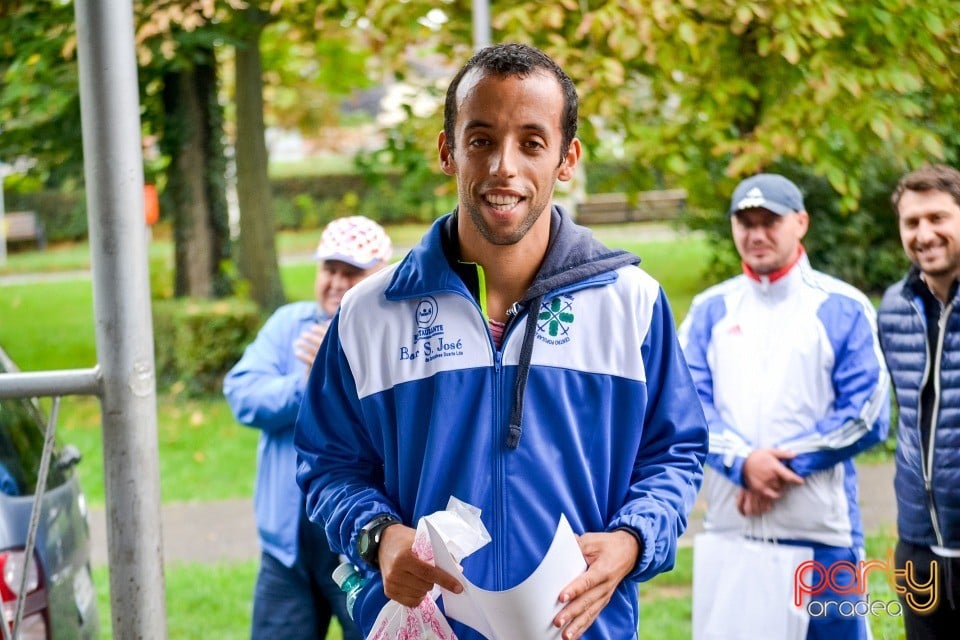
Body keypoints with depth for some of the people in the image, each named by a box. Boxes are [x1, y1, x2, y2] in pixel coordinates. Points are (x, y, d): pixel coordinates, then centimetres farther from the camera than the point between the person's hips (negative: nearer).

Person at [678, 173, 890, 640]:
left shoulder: (843, 309, 2)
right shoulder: (710, 309, 11)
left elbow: (866, 415, -3)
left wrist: (785, 464, -12)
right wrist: (742, 462, -15)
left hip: (821, 533, -2)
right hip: (729, 528, 3)